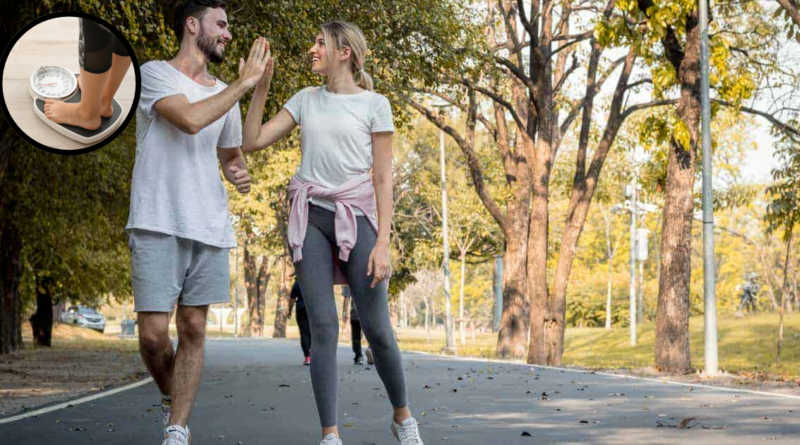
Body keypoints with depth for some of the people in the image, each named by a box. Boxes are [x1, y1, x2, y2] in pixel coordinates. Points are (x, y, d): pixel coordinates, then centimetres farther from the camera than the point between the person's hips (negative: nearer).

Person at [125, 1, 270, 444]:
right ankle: (171, 399, 20)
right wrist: (245, 81, -13)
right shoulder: (155, 73, -2)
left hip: (210, 226, 6)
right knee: (153, 333, -8)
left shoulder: (225, 95, 17)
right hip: (158, 224, -5)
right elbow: (189, 119, -20)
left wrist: (239, 172, 5)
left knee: (194, 329, 2)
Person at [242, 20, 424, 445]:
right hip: (310, 217, 2)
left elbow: (383, 179, -2)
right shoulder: (306, 100, 12)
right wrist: (261, 87, 1)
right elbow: (252, 142, 8)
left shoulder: (374, 104, 2)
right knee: (323, 326, -8)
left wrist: (382, 243, -9)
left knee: (377, 329, -4)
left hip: (355, 218, -2)